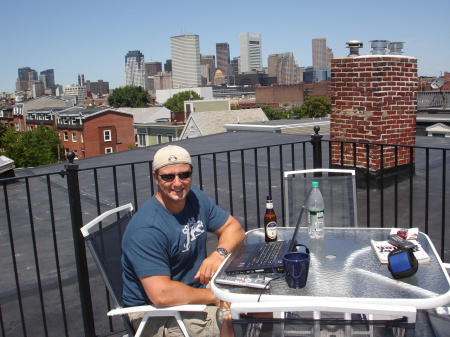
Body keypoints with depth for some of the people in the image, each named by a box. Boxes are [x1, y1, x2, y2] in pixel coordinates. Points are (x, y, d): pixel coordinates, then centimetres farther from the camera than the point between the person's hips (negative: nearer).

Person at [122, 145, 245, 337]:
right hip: (154, 311, -7)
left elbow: (233, 227, 5)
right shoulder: (146, 229, -27)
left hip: (195, 288, 8)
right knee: (228, 321, -27)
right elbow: (161, 295, -31)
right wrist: (213, 296, -20)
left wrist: (220, 253, -17)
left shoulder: (195, 198, -2)